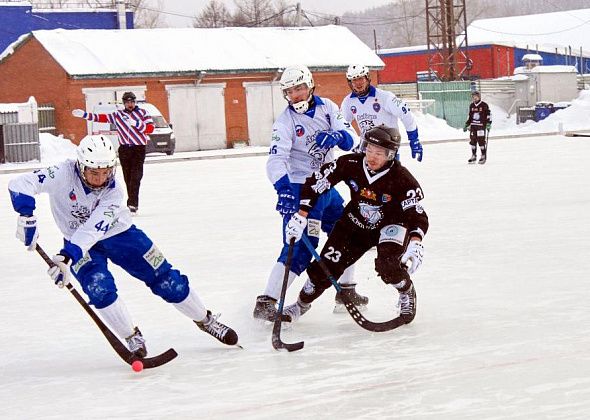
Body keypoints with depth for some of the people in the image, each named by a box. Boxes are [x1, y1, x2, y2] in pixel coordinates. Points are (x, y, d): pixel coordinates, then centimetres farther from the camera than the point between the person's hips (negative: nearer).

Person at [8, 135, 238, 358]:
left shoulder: (114, 191, -28)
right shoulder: (64, 174, -28)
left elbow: (94, 230, -40)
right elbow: (20, 184, -33)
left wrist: (66, 257, -51)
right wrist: (27, 217, -48)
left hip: (118, 233, 0)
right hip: (78, 243, 0)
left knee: (166, 279, -3)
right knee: (99, 287, -25)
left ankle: (206, 321, 18)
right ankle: (132, 338, -5)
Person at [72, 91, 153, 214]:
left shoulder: (142, 113, 6)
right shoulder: (117, 115, 12)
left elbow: (150, 128, -3)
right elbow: (101, 118, 9)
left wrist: (136, 123, -16)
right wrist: (84, 114, 2)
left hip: (139, 148, -3)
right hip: (124, 149, 3)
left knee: (135, 176, -13)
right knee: (128, 177, 2)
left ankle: (132, 205, -19)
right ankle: (132, 203, 8)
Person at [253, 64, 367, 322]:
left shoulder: (327, 107, 2)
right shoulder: (285, 122, -14)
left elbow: (351, 139, -4)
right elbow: (276, 160, -25)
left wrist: (337, 136, -28)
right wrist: (283, 189, -43)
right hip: (300, 190, -7)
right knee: (299, 249, -16)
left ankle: (346, 290, 34)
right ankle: (265, 303, -17)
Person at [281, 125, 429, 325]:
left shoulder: (402, 179, -29)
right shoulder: (351, 164, -22)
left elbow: (417, 216, -32)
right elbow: (315, 182, -14)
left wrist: (416, 243, -50)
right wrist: (301, 215, -19)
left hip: (390, 224, -3)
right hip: (355, 223, 3)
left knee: (387, 264, -29)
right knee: (327, 266, -3)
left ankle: (407, 293, 5)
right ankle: (302, 304, 23)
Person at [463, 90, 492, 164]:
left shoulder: (484, 105, -5)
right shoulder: (471, 106, 12)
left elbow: (488, 115, -4)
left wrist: (488, 124, -13)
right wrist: (466, 125, 17)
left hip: (481, 126, -6)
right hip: (473, 126, 6)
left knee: (482, 141, -6)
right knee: (472, 141, 6)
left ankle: (483, 156, 3)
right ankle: (473, 156, 16)